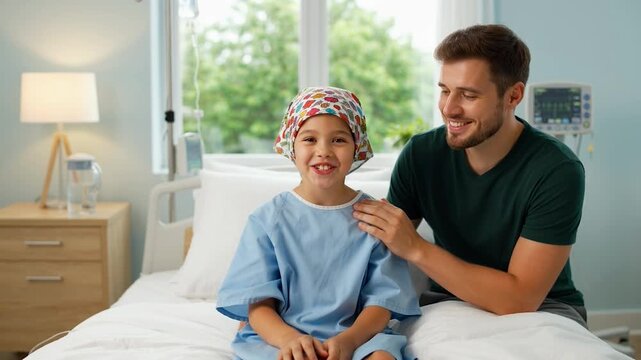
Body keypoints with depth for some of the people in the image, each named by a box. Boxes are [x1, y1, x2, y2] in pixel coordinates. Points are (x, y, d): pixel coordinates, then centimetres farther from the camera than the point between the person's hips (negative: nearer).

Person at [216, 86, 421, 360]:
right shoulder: (267, 221, 4)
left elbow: (381, 302, 0)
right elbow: (259, 305, -2)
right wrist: (288, 337, -24)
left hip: (356, 337, 1)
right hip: (278, 337, -1)